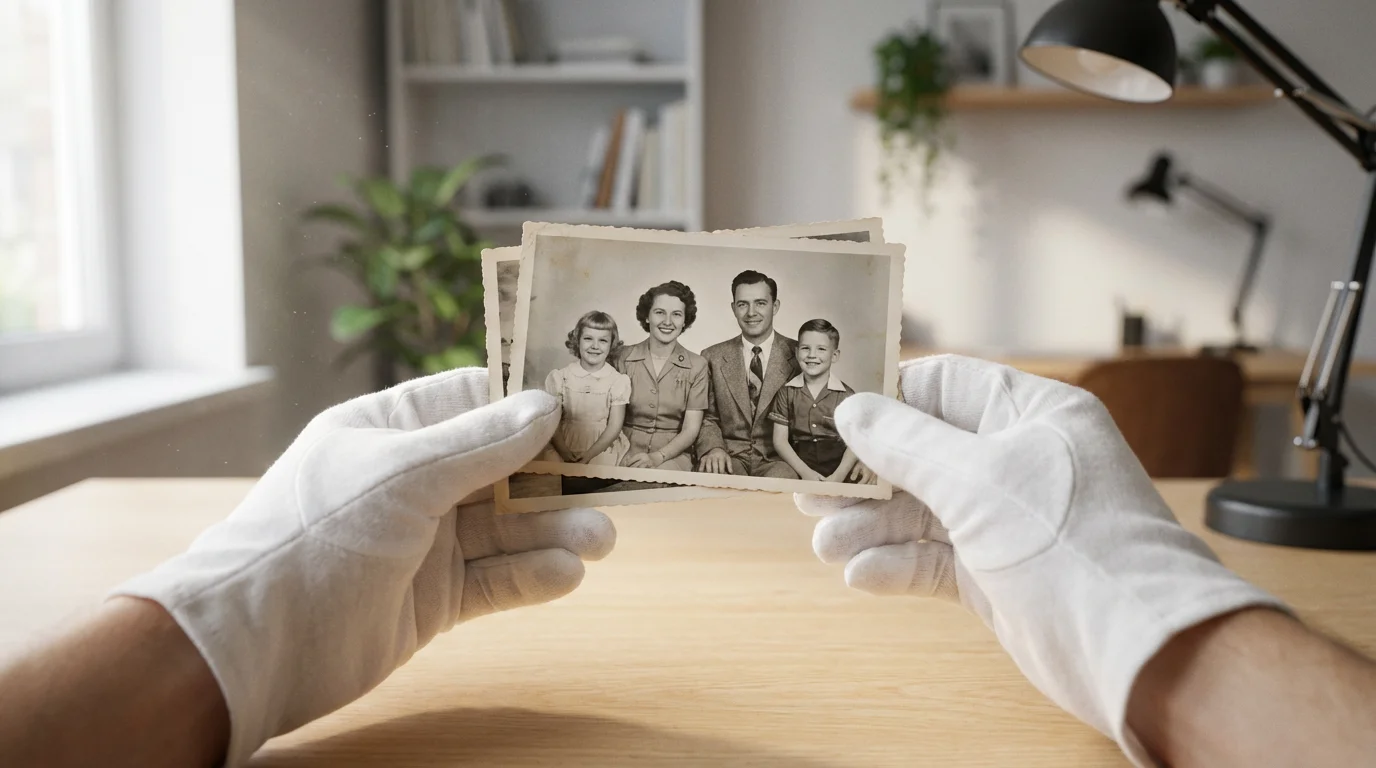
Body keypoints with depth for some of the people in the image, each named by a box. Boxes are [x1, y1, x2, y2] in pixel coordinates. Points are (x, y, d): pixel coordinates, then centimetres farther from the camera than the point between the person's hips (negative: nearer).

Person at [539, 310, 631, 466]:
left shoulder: (618, 381, -1)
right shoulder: (560, 377, 1)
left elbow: (614, 427, -2)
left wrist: (588, 455, -13)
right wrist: (564, 453, -16)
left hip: (602, 447, -1)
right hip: (564, 445, 1)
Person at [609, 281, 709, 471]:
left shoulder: (696, 366, 3)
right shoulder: (623, 358, 4)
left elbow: (690, 429, 0)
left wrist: (657, 457, -16)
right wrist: (621, 455, -15)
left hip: (672, 455, 0)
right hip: (626, 453, 1)